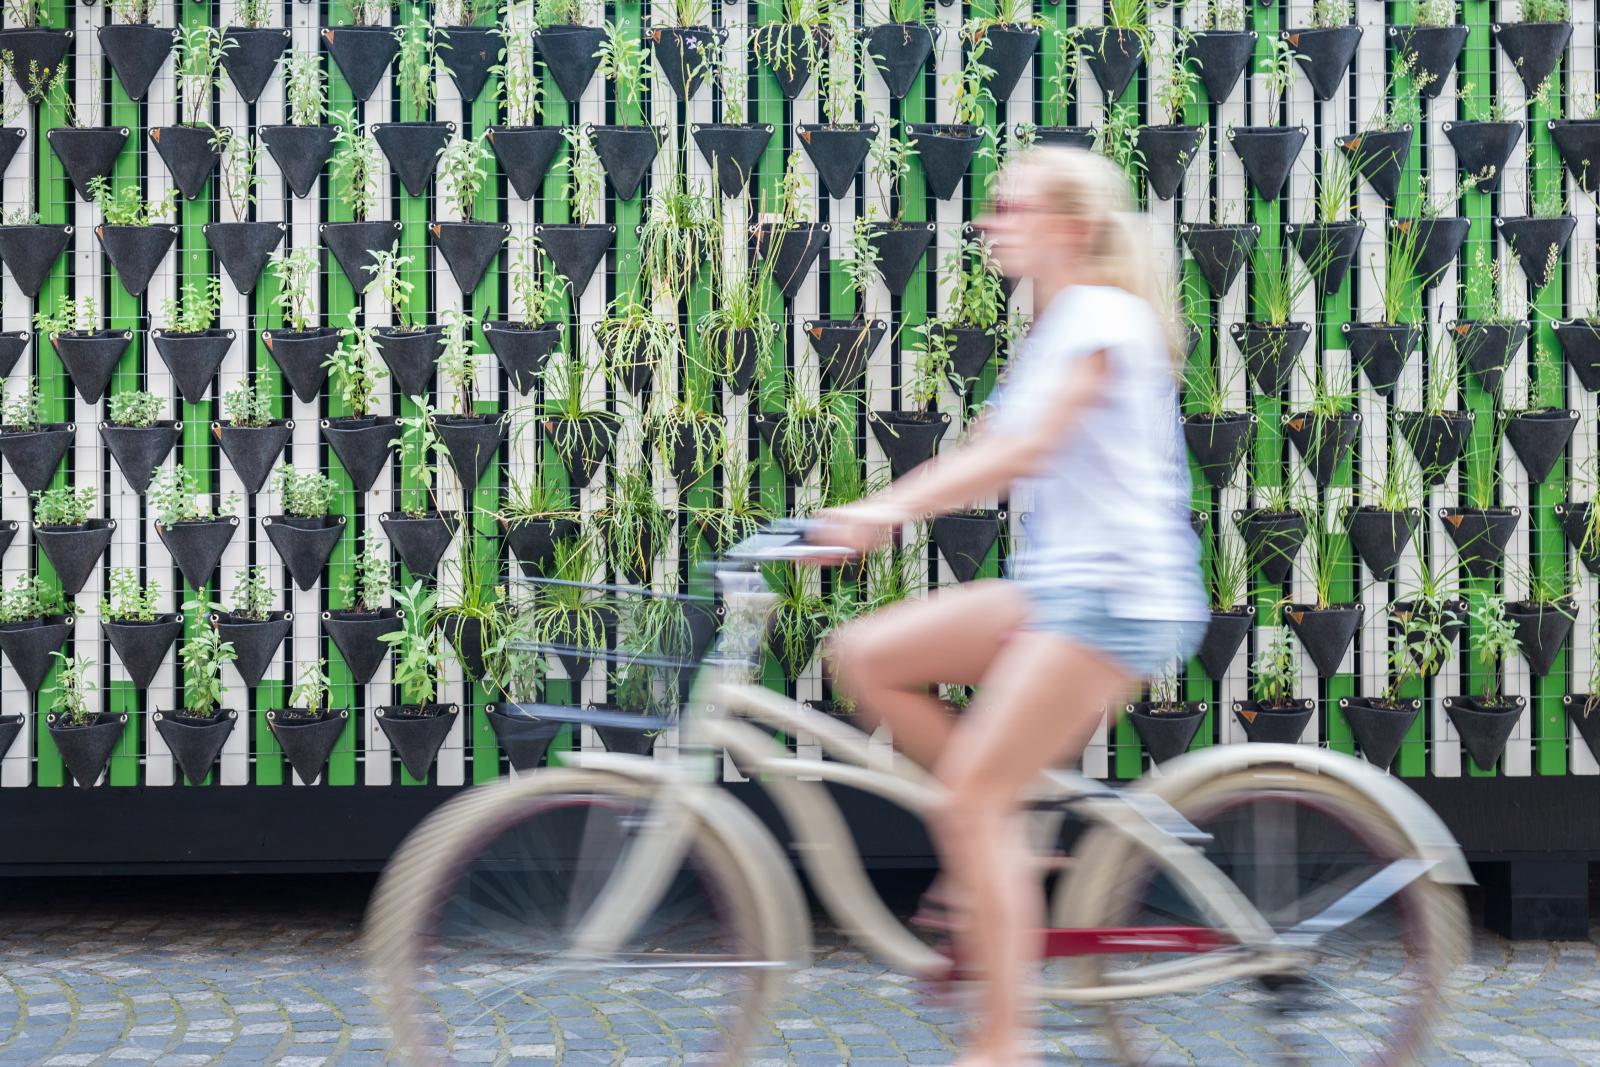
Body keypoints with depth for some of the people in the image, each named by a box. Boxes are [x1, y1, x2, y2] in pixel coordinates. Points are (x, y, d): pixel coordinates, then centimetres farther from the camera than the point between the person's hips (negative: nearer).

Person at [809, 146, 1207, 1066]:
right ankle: (1006, 843, 5)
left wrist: (892, 509, -30)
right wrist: (865, 515, 9)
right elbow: (987, 456, 18)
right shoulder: (1056, 331, 20)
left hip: (1116, 590, -9)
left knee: (977, 790, -14)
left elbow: (1028, 447, -23)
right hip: (1055, 582, 9)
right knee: (865, 656, -2)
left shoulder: (1102, 317, -10)